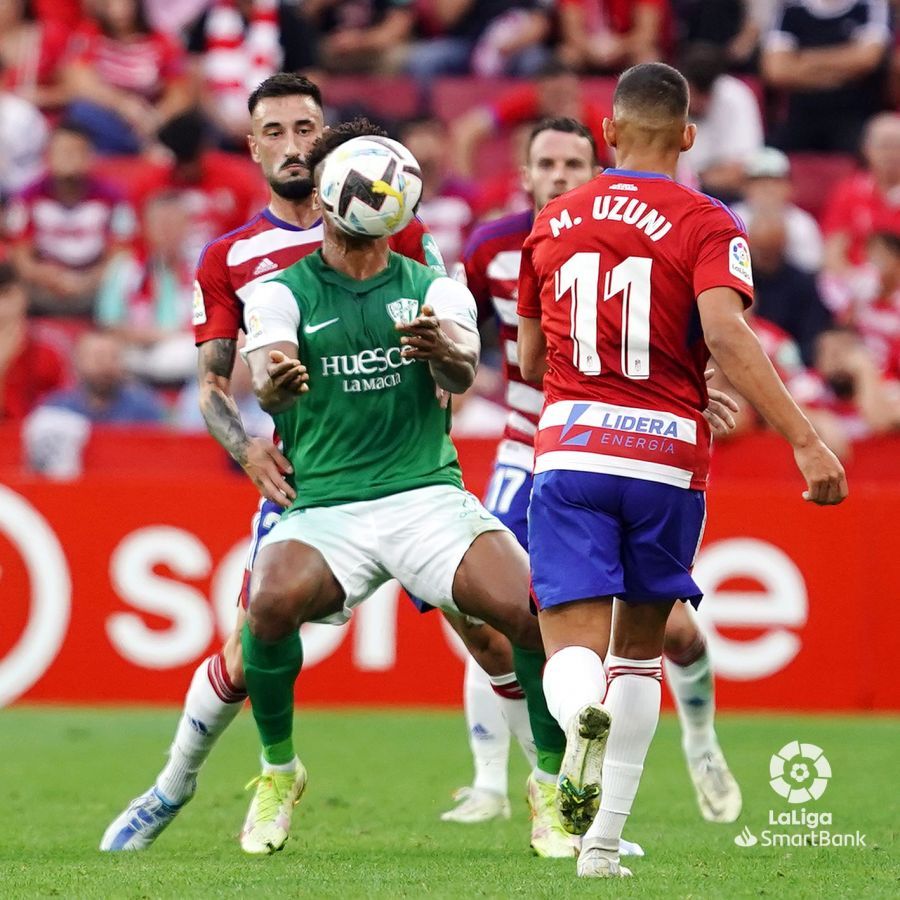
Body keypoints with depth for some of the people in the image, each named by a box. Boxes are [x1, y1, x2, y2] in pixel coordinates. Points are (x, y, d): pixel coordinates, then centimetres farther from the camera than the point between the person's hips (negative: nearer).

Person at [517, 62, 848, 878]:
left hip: (568, 452, 1)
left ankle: (584, 715, -44)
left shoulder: (552, 223, 11)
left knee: (574, 650, -6)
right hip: (668, 457, -1)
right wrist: (805, 441, -19)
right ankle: (604, 840, 15)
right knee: (640, 649, 17)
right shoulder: (708, 226, -1)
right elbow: (726, 335, -18)